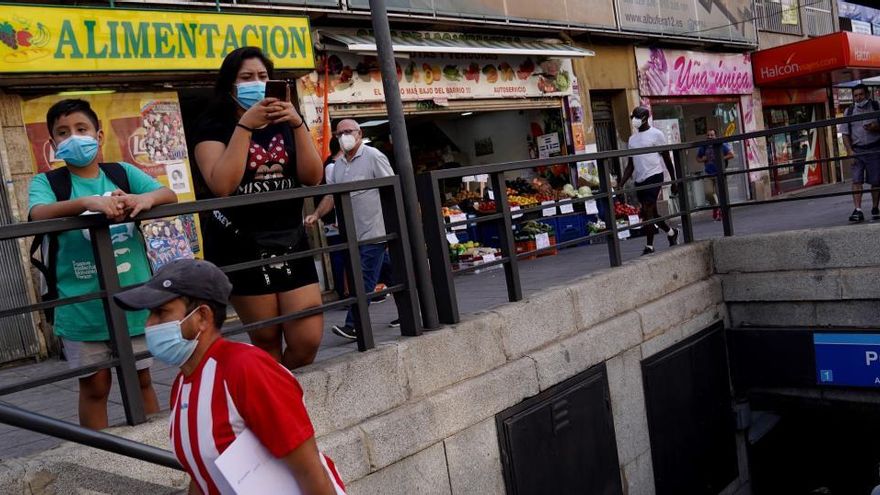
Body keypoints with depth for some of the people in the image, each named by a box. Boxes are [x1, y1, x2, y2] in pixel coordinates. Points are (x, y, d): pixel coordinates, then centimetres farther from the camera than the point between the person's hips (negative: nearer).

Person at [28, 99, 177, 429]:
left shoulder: (123, 173, 4)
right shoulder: (46, 182, 0)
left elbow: (170, 197, -7)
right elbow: (38, 214, -21)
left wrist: (146, 198, -30)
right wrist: (87, 202, -38)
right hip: (81, 308, -1)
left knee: (141, 378, 14)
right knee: (94, 385, 11)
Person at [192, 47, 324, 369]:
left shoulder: (285, 122, 14)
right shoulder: (214, 127, 1)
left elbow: (313, 177, 1)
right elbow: (222, 186, -16)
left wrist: (297, 125, -11)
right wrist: (245, 125, -16)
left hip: (291, 240, 4)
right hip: (240, 245, -3)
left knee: (309, 340, -3)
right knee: (266, 343, 1)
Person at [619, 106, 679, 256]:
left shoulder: (656, 134, -2)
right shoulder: (632, 139, 15)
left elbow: (667, 159, -1)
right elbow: (631, 165, 15)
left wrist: (674, 181, -2)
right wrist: (621, 184, 5)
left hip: (653, 176, -6)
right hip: (639, 180, 7)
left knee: (647, 211, -13)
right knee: (651, 212, 12)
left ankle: (649, 247, -7)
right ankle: (671, 232, 35)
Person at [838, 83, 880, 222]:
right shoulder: (849, 112, 6)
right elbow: (845, 134, 4)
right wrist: (850, 151, -8)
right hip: (857, 150, 0)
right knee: (856, 180, -10)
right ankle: (857, 211, -15)